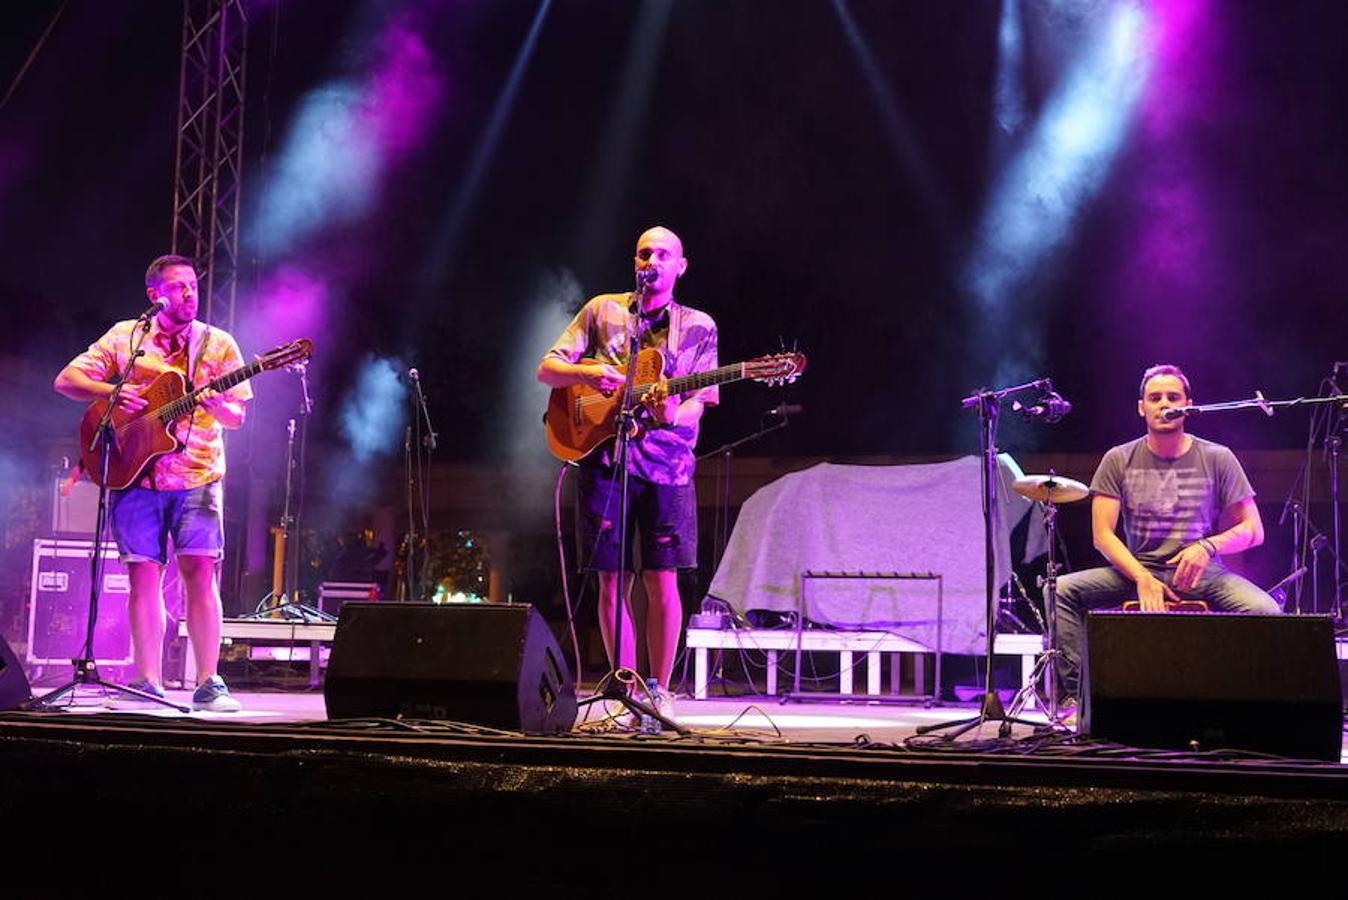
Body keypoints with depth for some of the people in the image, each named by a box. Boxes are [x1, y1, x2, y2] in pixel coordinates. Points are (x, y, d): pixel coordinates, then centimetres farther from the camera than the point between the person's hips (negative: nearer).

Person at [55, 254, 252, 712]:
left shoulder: (218, 344, 7)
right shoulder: (125, 336, 9)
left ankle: (208, 683, -6)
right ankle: (148, 683, 6)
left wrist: (216, 405, -19)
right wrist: (110, 391, -12)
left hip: (197, 476, -1)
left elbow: (237, 416, 4)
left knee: (200, 572, -9)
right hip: (134, 473, 1)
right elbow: (66, 379, 7)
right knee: (144, 575, 0)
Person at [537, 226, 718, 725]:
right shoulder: (602, 310, 10)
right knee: (611, 581, 2)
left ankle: (658, 690, 9)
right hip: (604, 459, 1)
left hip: (665, 464, 0)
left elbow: (698, 401, 4)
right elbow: (547, 369, 7)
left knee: (663, 582, -4)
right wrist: (587, 373, -14)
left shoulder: (699, 327, 10)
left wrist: (674, 415, -20)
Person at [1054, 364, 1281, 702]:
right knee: (1062, 591, -23)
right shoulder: (1119, 461, 2)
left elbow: (1253, 530, 3)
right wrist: (1142, 578, -19)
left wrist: (1208, 546, -18)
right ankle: (1076, 693, -21)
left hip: (1202, 574, -1)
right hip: (1137, 570, 1)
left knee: (1266, 612, -30)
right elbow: (1102, 534, -3)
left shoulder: (1217, 459, 1)